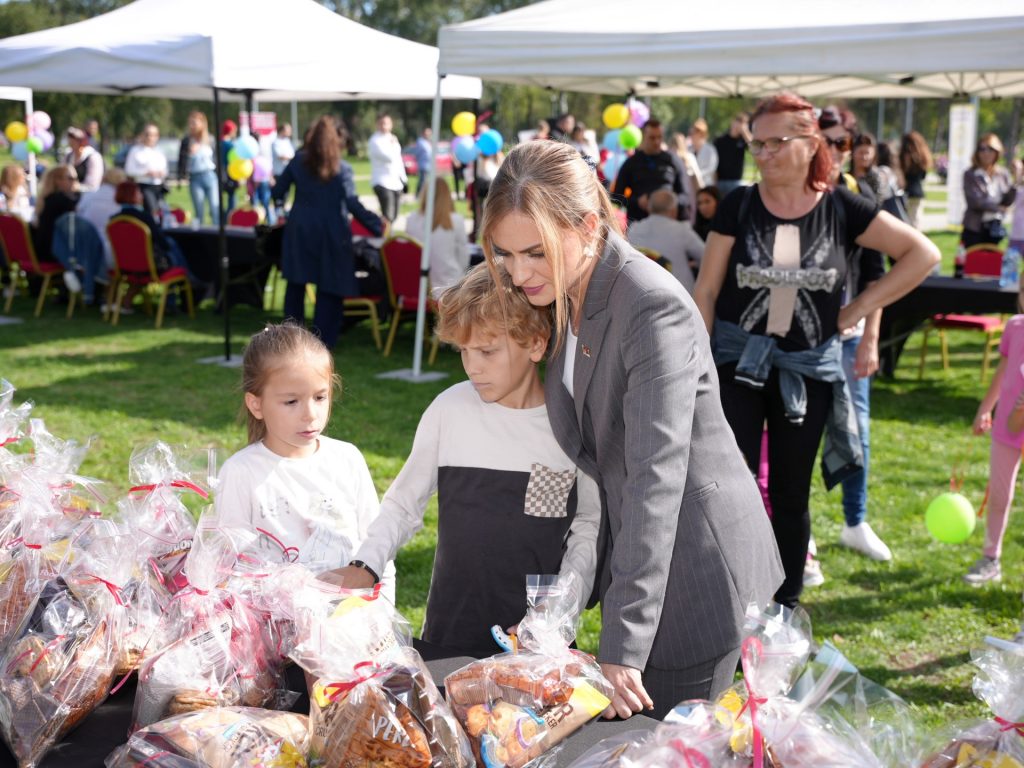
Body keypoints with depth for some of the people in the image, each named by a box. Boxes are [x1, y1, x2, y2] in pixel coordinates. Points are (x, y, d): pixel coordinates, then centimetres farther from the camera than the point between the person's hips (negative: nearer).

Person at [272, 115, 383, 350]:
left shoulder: (298, 162, 0)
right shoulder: (342, 169, -11)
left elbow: (278, 192, 8)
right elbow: (353, 205, -17)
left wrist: (280, 204, 31)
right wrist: (378, 227, -11)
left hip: (300, 230, 4)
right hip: (330, 234, -3)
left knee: (296, 284, 14)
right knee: (329, 288, 6)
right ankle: (322, 341, 6)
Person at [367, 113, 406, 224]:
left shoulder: (392, 138, 15)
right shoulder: (375, 141, -10)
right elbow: (390, 157, -21)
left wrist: (404, 179, 17)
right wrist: (393, 145, -3)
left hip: (396, 183, 8)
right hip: (383, 183, -8)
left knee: (393, 216, 12)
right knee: (387, 217, -16)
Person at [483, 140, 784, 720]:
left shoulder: (655, 310, -25)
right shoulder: (561, 295, 2)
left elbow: (656, 477, -30)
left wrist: (622, 647, -31)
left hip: (695, 570, -8)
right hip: (628, 545, 8)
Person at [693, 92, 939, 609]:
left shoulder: (840, 209, -3)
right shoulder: (739, 206, -2)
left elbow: (923, 254, 1)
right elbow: (706, 290, 0)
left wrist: (864, 306, -4)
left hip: (807, 369, 1)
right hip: (739, 360, -1)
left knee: (790, 495, 11)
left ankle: (785, 611, 23)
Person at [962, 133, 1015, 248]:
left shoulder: (1003, 174, 7)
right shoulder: (970, 175, -6)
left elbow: (1007, 201, 2)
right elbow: (974, 201, -14)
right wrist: (998, 207, -9)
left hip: (995, 229, 4)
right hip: (975, 229, -4)